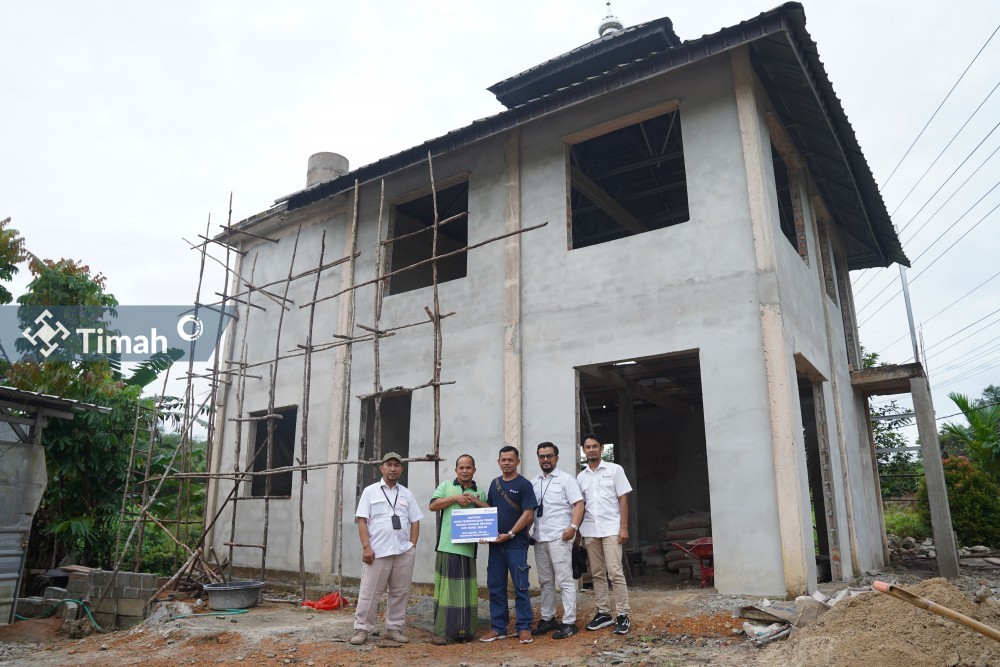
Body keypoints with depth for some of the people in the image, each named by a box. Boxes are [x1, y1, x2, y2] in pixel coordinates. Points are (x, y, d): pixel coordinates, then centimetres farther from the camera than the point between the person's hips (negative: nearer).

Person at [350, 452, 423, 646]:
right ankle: (362, 629, 11)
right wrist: (366, 547, -10)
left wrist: (412, 546, 2)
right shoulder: (370, 491, 4)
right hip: (378, 551, -3)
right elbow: (362, 521, -1)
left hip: (404, 552, 3)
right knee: (370, 592, 1)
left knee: (400, 592, 8)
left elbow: (415, 521, 12)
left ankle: (395, 628, 19)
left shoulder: (407, 494, 12)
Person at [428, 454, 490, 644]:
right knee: (446, 588, -2)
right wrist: (455, 498, -7)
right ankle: (442, 632, 4)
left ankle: (464, 630, 17)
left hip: (468, 547, 2)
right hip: (447, 546, -2)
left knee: (466, 590, 6)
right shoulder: (446, 486, 11)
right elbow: (433, 505, 0)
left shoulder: (480, 492, 15)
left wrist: (476, 501, -7)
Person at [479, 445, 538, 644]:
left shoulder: (524, 485, -5)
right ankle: (498, 627, 20)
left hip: (516, 544, -5)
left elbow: (528, 514, -10)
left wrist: (509, 534, -15)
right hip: (495, 544, 6)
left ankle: (524, 627, 10)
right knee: (495, 587, 9)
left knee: (520, 587, -1)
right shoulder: (494, 484, 12)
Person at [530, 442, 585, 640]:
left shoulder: (566, 479, -3)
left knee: (565, 580, -4)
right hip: (539, 538, 6)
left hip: (559, 537, -6)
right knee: (545, 581, 13)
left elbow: (579, 503, -9)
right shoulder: (534, 483, 14)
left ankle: (569, 622, 2)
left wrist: (573, 527, -20)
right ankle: (547, 619, 23)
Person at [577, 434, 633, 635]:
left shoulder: (614, 469, 0)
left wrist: (624, 527, -9)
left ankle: (622, 615, -1)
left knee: (615, 572, -8)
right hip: (589, 531, 4)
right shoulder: (581, 476, 10)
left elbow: (623, 499, -2)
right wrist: (577, 530, 6)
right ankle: (603, 613, 17)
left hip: (611, 528, -4)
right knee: (597, 574, 8)